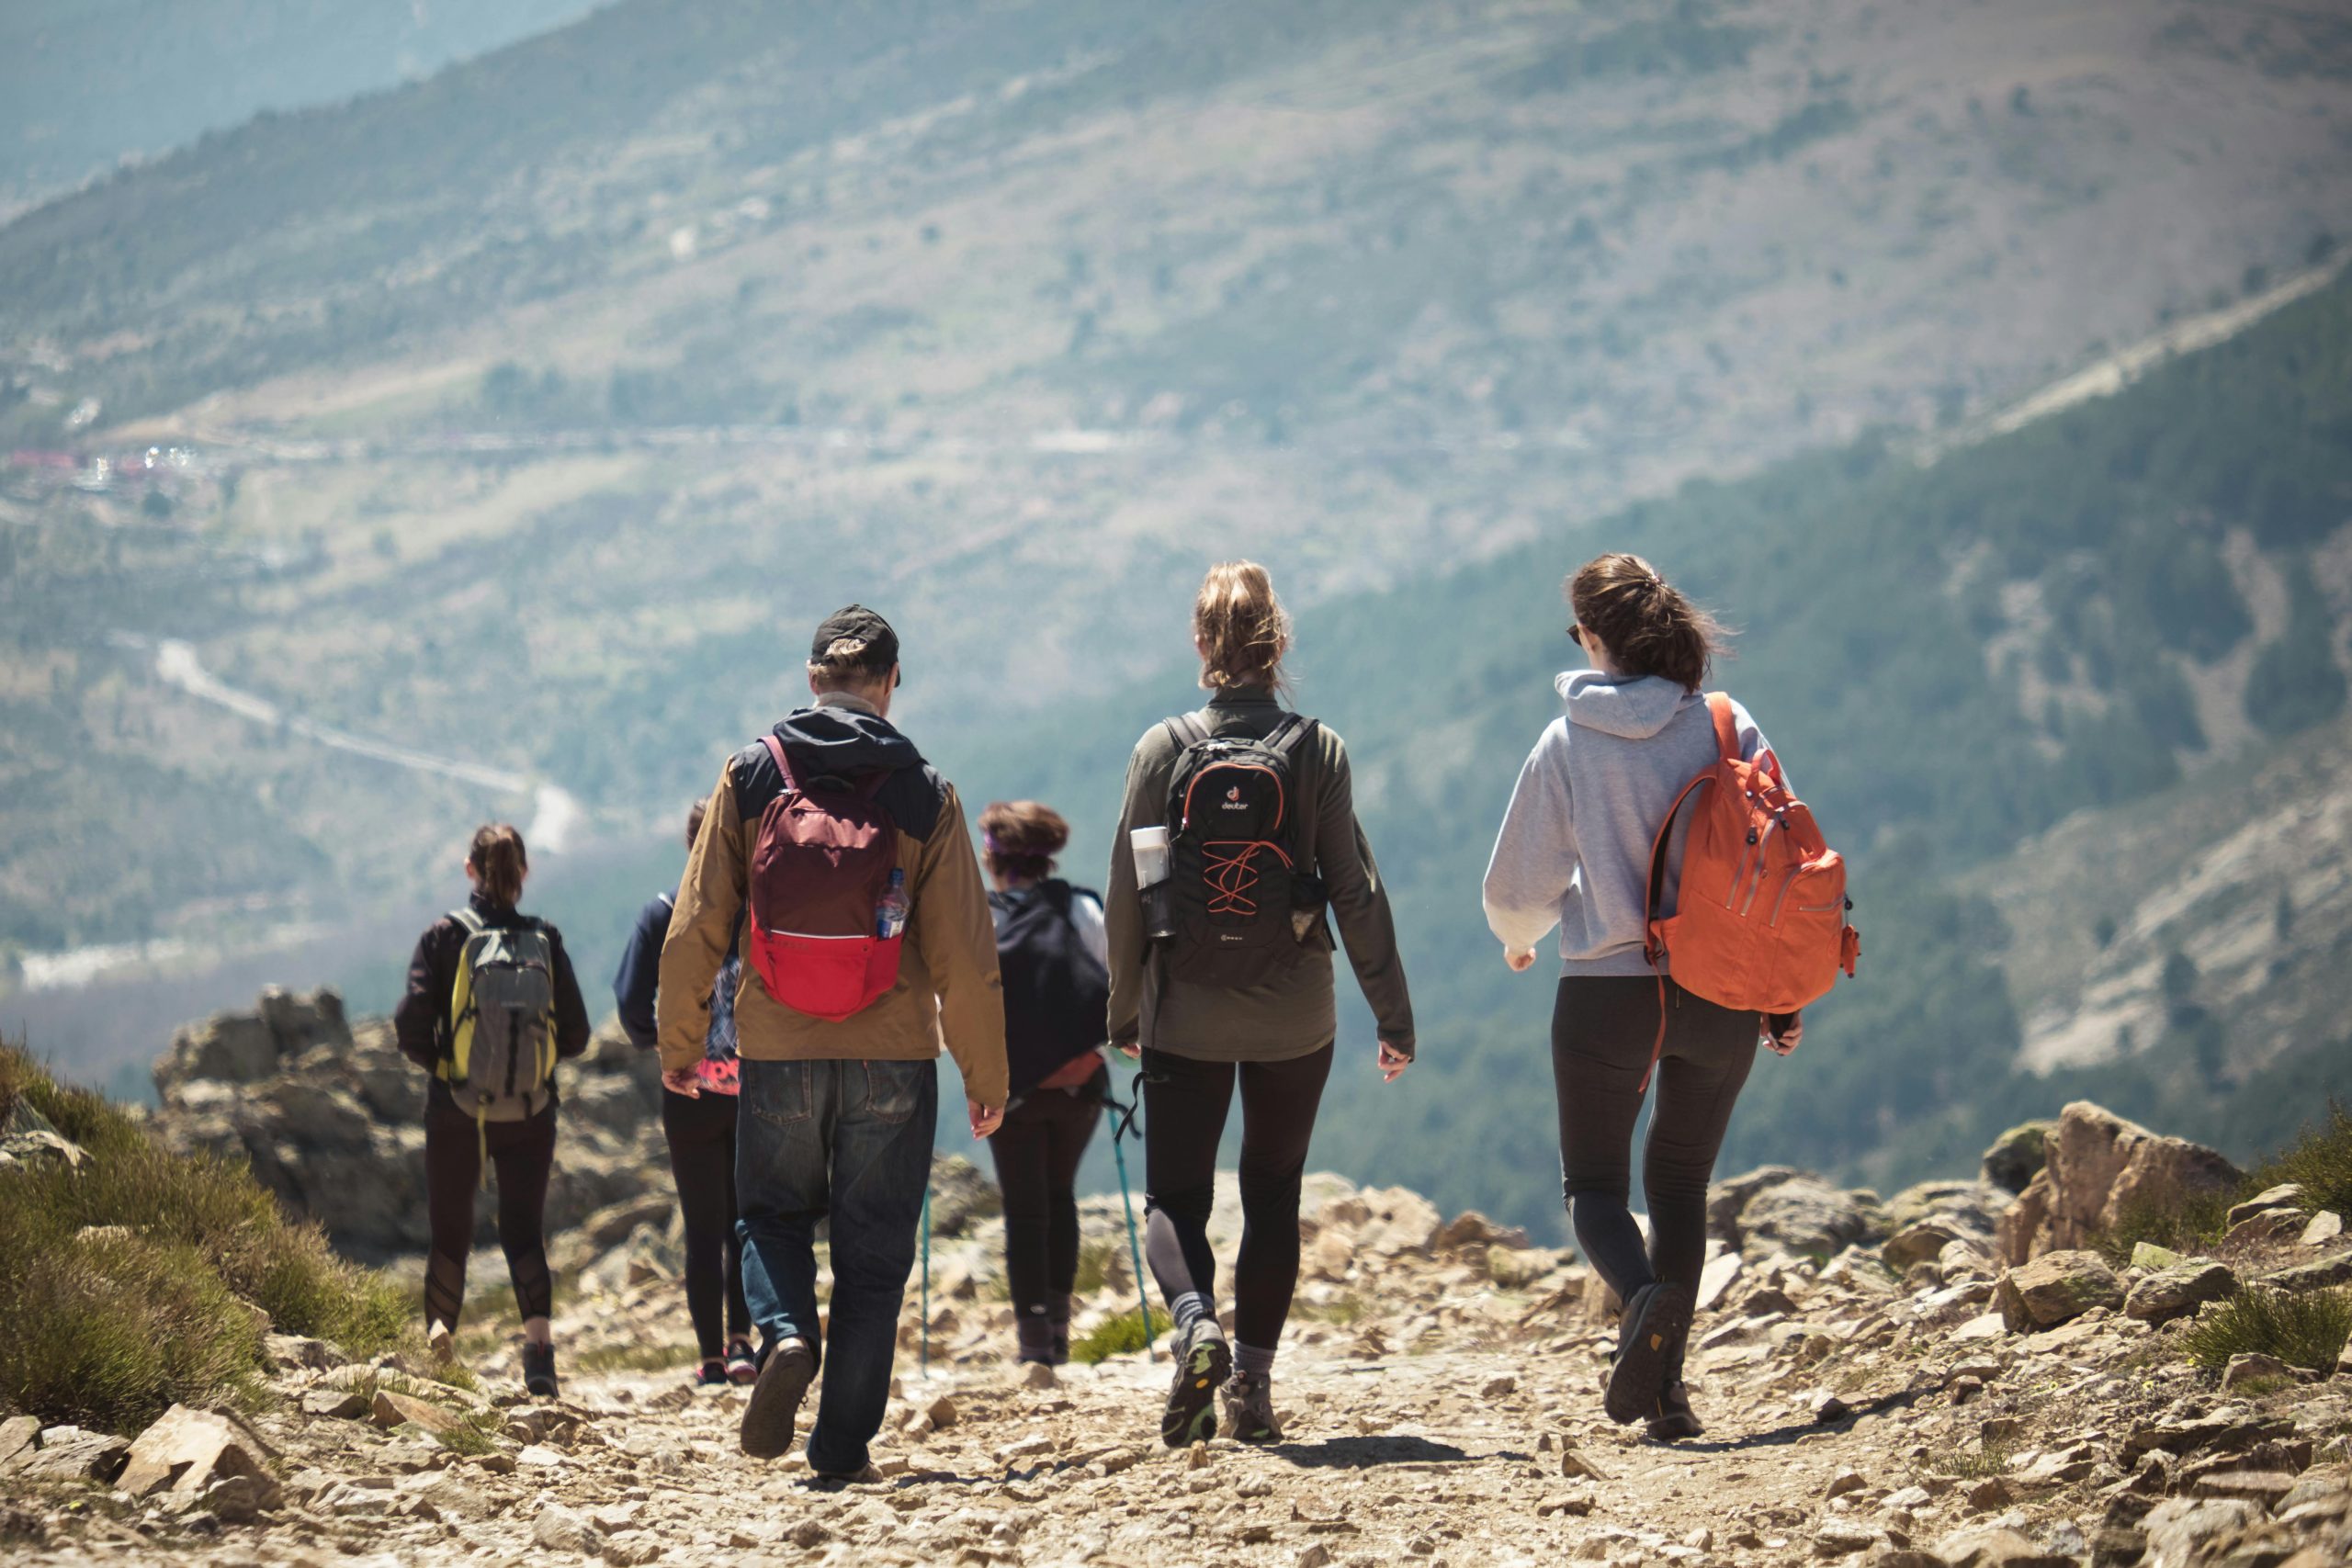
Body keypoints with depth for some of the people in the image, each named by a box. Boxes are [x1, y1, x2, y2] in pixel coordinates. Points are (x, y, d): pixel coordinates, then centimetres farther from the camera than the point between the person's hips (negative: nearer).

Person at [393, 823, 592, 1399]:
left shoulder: (444, 938, -8)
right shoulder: (546, 941, -3)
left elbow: (410, 1026, -13)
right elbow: (575, 1037, -2)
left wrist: (436, 1061, 7)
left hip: (456, 1112, -1)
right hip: (531, 1114, 1)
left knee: (450, 1230, 15)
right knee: (524, 1228, 4)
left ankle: (440, 1338, 15)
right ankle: (539, 1336, -17)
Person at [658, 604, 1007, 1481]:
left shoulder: (750, 777, -1)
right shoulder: (924, 794, -2)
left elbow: (697, 926, 0)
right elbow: (964, 954, -3)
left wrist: (678, 1045, 11)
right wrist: (985, 1076, 5)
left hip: (778, 1050, 1)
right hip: (893, 1058, 0)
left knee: (771, 1213, 20)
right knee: (872, 1252, 9)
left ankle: (786, 1335, -9)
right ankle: (843, 1444, 7)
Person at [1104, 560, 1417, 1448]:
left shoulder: (1163, 750, -5)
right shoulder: (1316, 751, -5)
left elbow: (1126, 893, -2)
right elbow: (1356, 889, -4)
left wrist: (1124, 1011, 10)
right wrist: (1392, 1013, 4)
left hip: (1185, 1015, -1)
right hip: (1294, 1017, 1)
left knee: (1174, 1196, 7)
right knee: (1273, 1196, 13)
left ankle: (1196, 1326, -21)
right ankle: (1252, 1384, 11)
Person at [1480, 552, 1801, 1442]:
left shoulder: (1566, 745, -5)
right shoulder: (1729, 729, -2)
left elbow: (1517, 887, 4)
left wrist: (1519, 937, 28)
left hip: (1607, 993, -2)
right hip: (1722, 998, 2)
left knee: (1593, 1181, 11)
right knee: (1681, 1182, 16)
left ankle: (1645, 1299, -20)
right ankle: (1662, 1381, 7)